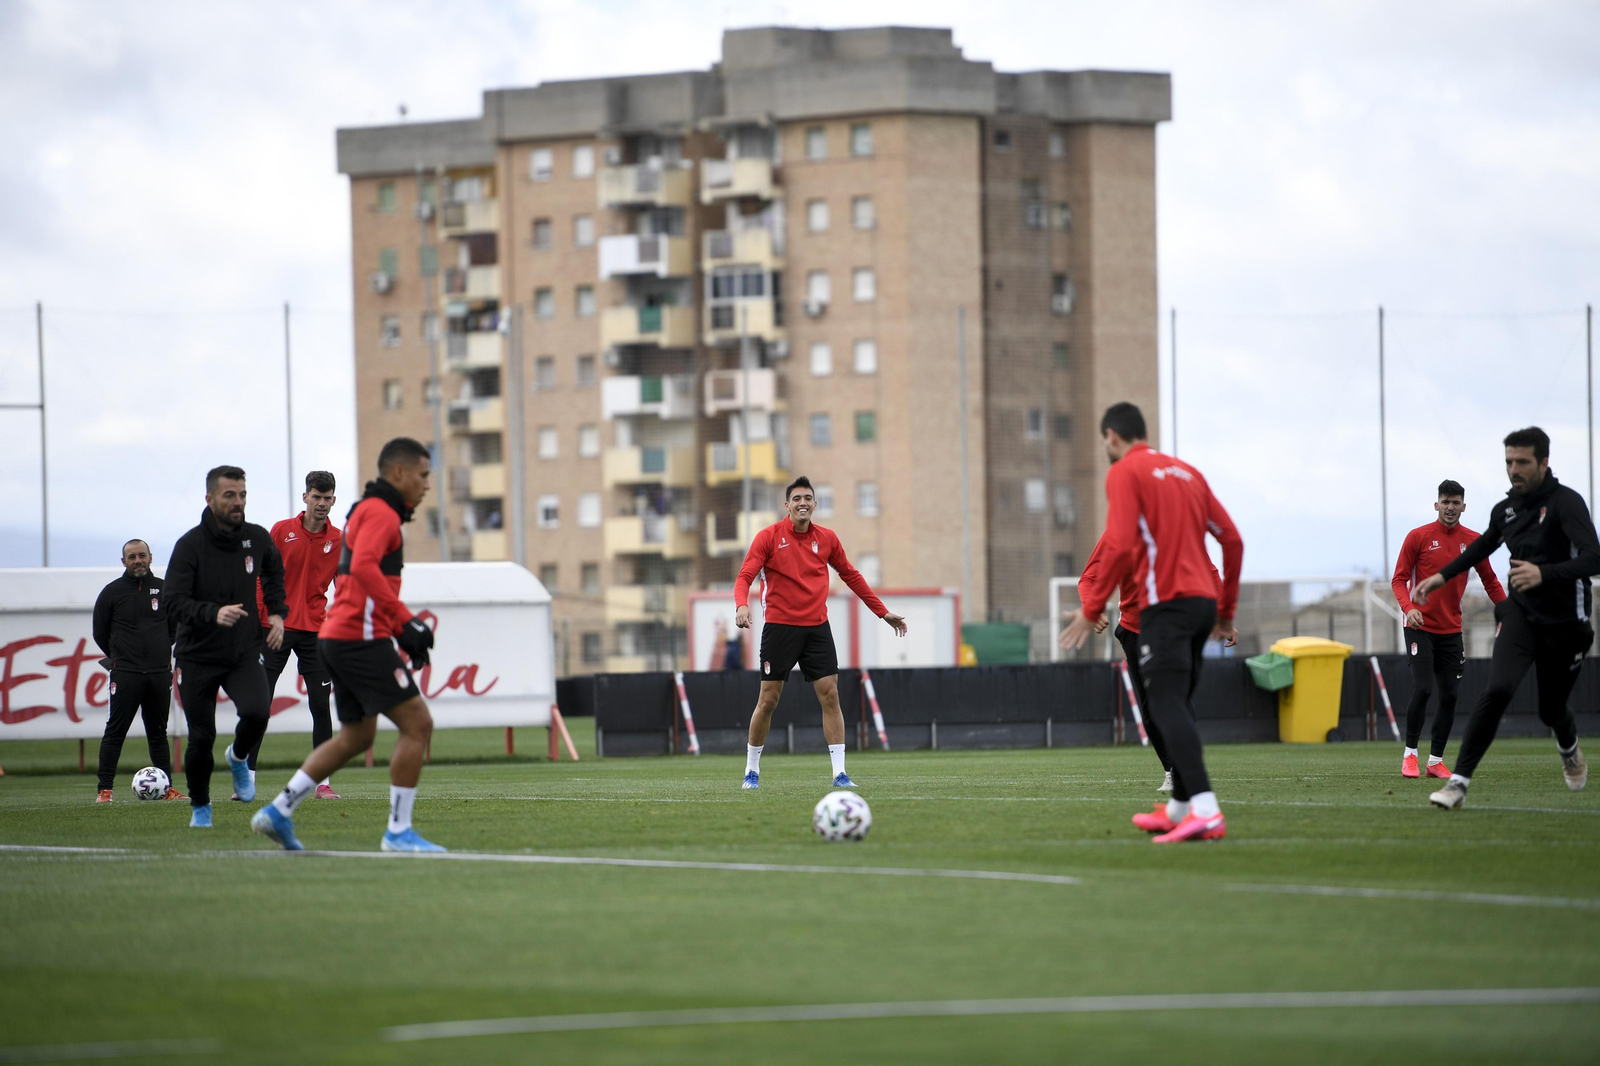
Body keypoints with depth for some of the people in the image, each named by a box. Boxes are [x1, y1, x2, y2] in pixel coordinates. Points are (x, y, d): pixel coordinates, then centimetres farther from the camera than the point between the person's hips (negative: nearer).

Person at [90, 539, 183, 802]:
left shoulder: (164, 590, 9)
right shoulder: (112, 592, 2)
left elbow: (176, 626, 20)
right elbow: (100, 632, 9)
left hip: (160, 672, 3)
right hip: (125, 673, -3)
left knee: (158, 732, 8)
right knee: (115, 731, -5)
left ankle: (167, 787, 10)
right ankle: (104, 789, -3)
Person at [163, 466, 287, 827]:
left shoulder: (258, 539, 0)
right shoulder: (190, 545, -13)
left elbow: (274, 573, 22)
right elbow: (174, 599, -21)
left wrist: (276, 613, 8)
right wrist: (213, 613, -36)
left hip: (245, 652, 2)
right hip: (198, 657, -2)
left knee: (257, 712, -24)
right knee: (201, 737, -1)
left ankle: (238, 757, 10)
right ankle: (199, 806, 24)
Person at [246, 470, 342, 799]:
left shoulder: (338, 540, 4)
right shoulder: (282, 531, 1)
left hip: (315, 632, 1)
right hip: (276, 628, -1)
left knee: (321, 706, -2)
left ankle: (322, 781, 3)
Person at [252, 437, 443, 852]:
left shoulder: (369, 512, 23)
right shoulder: (379, 512, -10)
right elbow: (364, 568, -26)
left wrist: (404, 631, 21)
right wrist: (406, 621, -26)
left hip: (339, 637, 10)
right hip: (361, 637, -10)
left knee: (356, 736, 17)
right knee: (416, 723, -8)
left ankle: (279, 812, 14)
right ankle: (398, 830, -7)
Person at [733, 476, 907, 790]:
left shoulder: (827, 539, 6)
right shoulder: (769, 537, -4)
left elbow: (851, 575, 18)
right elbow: (745, 576, -10)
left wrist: (882, 612, 19)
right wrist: (742, 605, -31)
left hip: (817, 628, 3)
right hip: (779, 627, -3)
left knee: (830, 695, -6)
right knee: (768, 699, 0)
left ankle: (839, 773, -6)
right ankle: (751, 770, 15)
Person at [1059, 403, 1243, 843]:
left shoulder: (1125, 472, -3)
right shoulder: (1186, 472, 18)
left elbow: (1120, 545, -15)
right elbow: (1232, 539, 16)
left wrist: (1091, 608, -8)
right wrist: (1226, 611, 23)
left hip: (1165, 604, -8)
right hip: (1202, 601, 8)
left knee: (1167, 705, -14)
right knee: (1178, 706, 17)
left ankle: (1205, 811, -29)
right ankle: (1178, 809, 22)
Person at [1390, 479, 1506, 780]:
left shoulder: (1472, 541, 5)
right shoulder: (1418, 537, -5)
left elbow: (1490, 582, 14)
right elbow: (1399, 580, -4)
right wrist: (1408, 607, -23)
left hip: (1451, 630, 4)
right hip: (1421, 627, -4)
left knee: (1449, 696, 1)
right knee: (1423, 689, -16)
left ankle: (1436, 761, 10)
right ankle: (1410, 754, -2)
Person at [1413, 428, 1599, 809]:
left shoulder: (1565, 503, -17)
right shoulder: (1505, 510, 2)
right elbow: (1483, 545, 26)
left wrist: (1544, 574, -45)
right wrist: (1443, 575, 22)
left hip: (1564, 622, -3)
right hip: (1520, 613, 3)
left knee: (1552, 710, 11)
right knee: (1499, 689, -22)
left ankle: (1569, 750, 51)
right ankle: (1459, 782, -25)